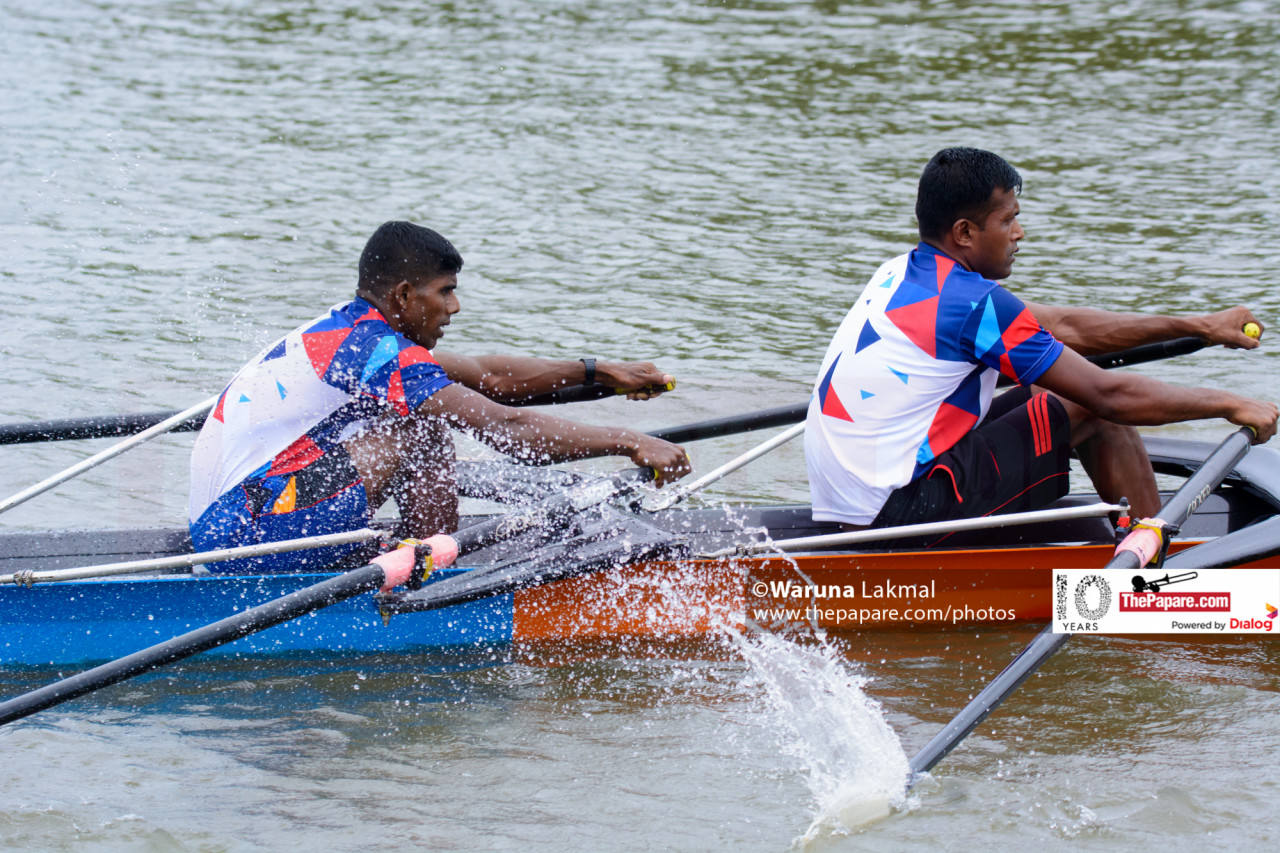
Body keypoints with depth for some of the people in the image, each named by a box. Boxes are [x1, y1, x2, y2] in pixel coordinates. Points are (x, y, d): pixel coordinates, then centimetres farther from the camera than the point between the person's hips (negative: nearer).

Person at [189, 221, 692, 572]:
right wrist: (630, 444, -17)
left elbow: (488, 376, 22)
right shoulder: (380, 352, -15)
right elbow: (506, 428, -20)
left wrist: (597, 373, 23)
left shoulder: (345, 330, 15)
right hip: (248, 539, -10)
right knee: (424, 427, -12)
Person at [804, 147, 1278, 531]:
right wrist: (1228, 405, 1)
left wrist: (1199, 327, 20)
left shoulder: (904, 274, 13)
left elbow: (1064, 327, 19)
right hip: (902, 513, -9)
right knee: (1094, 411, 0)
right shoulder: (974, 303, -15)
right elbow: (1108, 394, -11)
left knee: (1043, 394, 19)